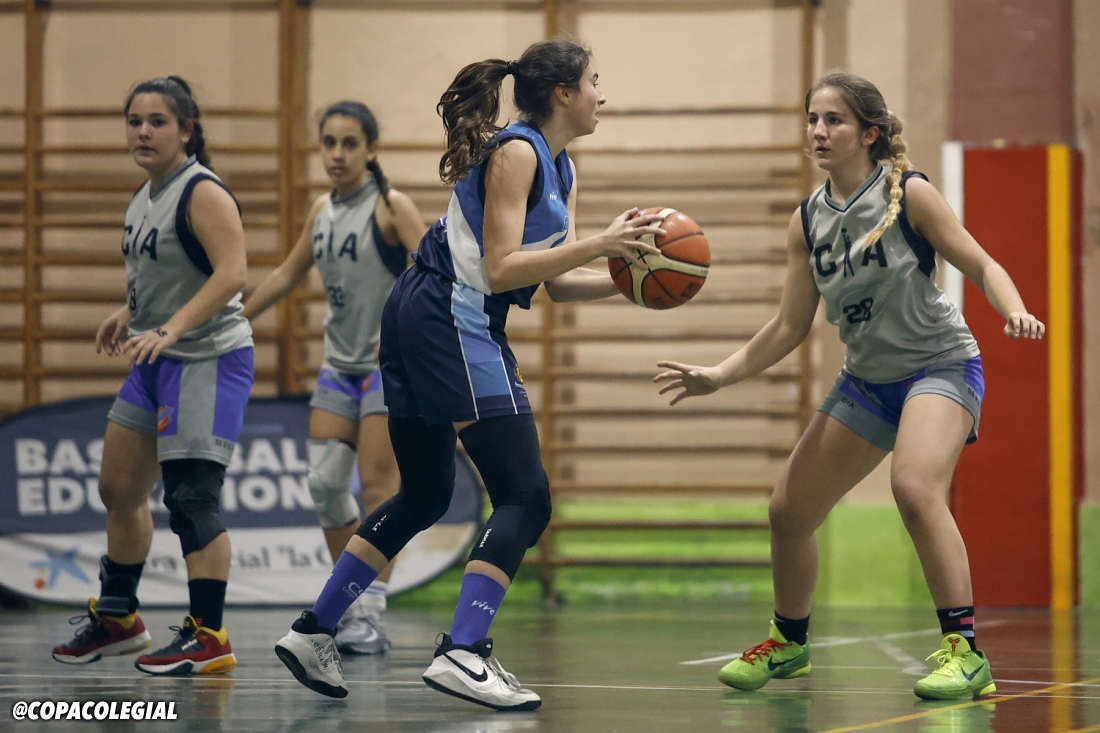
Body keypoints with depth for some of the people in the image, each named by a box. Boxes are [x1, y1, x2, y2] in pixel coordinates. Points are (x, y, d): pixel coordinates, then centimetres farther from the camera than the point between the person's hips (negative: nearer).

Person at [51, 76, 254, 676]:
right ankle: (116, 618, 32)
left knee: (190, 497, -15)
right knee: (119, 490, 16)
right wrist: (130, 312, 19)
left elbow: (230, 274, -26)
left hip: (208, 360, -10)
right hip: (158, 362, 10)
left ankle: (209, 637, -11)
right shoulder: (148, 196, 12)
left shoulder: (203, 193, -15)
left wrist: (170, 329, -32)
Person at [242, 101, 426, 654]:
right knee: (324, 483, 2)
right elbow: (288, 274, 22)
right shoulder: (322, 210, 10)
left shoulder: (392, 208, -10)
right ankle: (351, 599, 15)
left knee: (377, 488, -9)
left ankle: (371, 616, -7)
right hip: (338, 365, 7)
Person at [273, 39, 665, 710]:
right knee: (525, 498, -12)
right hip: (451, 320, -10)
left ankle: (313, 633, 20)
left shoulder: (562, 171, 18)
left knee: (424, 497, 17)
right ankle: (463, 654, -19)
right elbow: (501, 268, -17)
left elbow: (558, 281, 17)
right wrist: (599, 245, -19)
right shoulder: (515, 152, -10)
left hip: (422, 321, 10)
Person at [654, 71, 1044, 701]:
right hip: (868, 379, 7)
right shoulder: (808, 221, 2)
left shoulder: (909, 193, -12)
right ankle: (790, 641, 32)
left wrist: (1016, 312, -31)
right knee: (789, 510, 6)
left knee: (915, 487, -33)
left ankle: (965, 652, -27)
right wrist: (718, 376, -2)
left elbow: (981, 265, -11)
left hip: (941, 364, -6)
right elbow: (790, 328, 7)